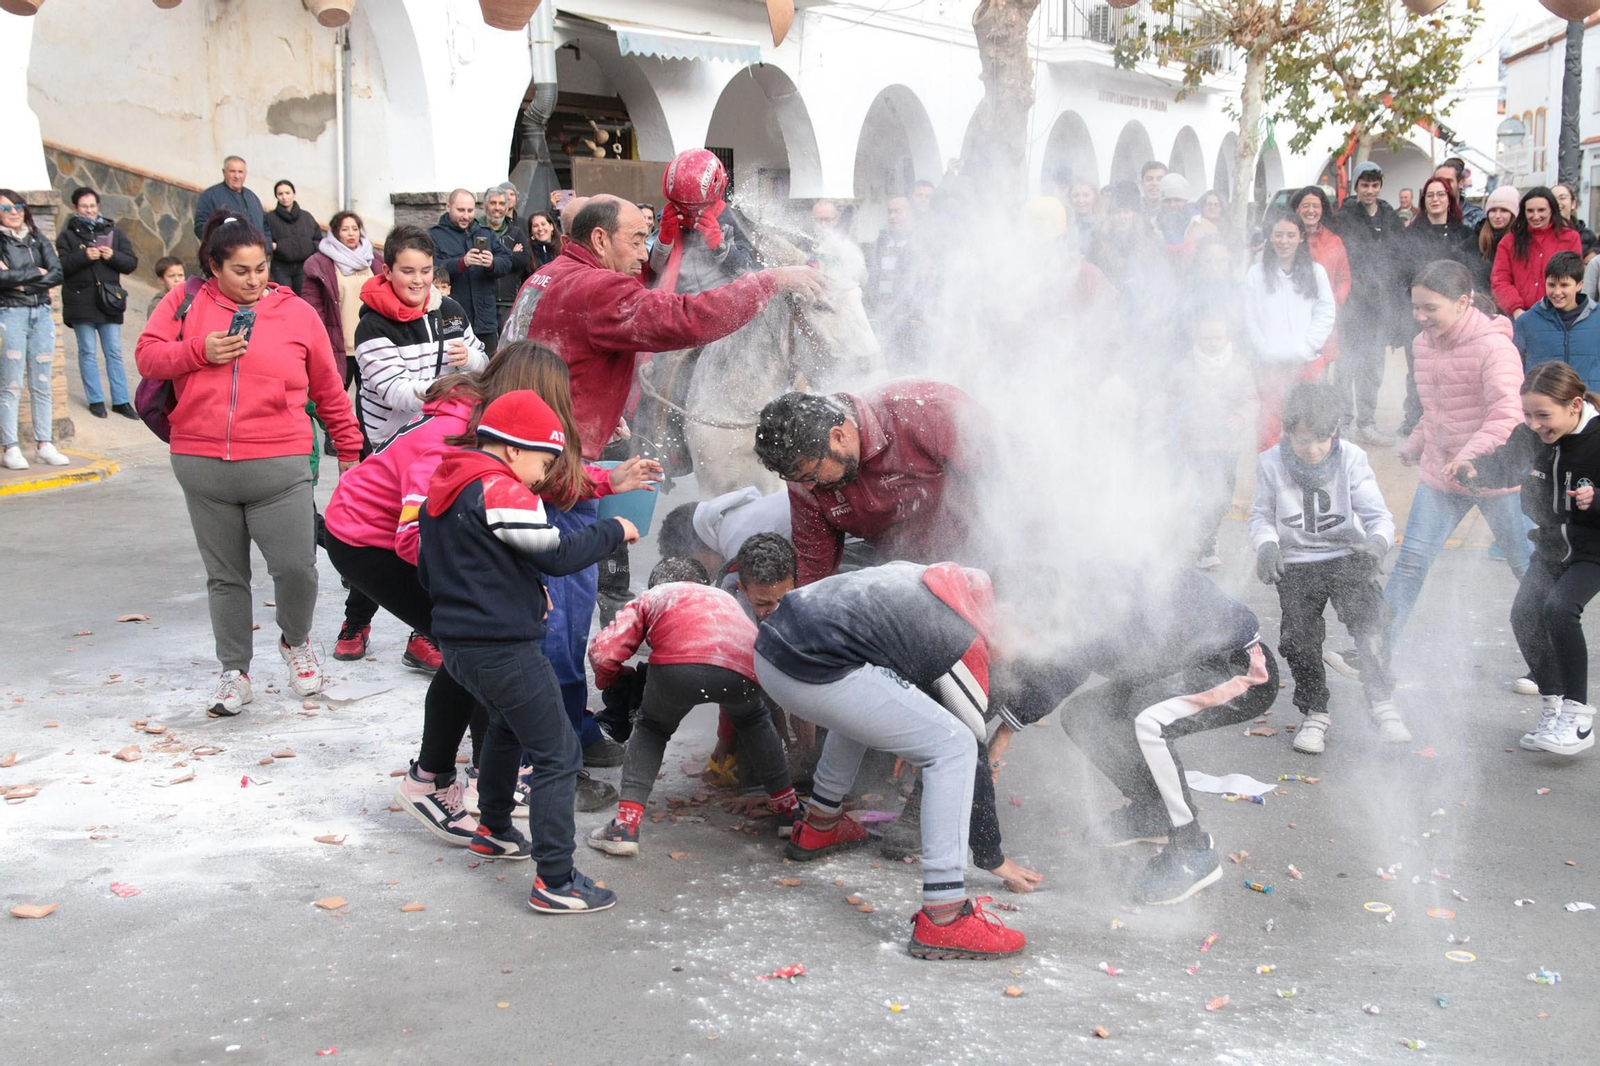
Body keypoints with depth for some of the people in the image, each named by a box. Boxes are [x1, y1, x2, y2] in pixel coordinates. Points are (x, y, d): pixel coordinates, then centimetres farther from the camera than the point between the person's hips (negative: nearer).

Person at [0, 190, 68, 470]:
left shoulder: (37, 239, 13)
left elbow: (58, 273, 1)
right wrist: (36, 273, -7)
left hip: (41, 313, 5)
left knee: (41, 385, 6)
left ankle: (44, 445, 11)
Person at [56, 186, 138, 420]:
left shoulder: (113, 232, 11)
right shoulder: (67, 236, 5)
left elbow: (131, 263, 5)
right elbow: (61, 266, -7)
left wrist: (113, 256, -12)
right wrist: (84, 256, -20)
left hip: (109, 301, 2)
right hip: (81, 302, -1)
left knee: (114, 353, 3)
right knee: (87, 352, 2)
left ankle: (121, 400, 6)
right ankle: (95, 400, 8)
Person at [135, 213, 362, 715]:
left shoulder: (296, 312, 4)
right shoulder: (186, 305, 7)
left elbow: (329, 388, 10)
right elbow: (147, 355, 3)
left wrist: (348, 447, 14)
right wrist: (200, 351, -12)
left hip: (279, 468, -1)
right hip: (201, 467, 2)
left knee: (297, 567, -8)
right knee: (224, 575, 11)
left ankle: (296, 641, 23)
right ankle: (234, 673, 24)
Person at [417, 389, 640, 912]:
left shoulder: (443, 489, 11)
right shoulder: (500, 490, -17)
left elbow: (427, 571, 18)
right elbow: (556, 554, -21)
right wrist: (614, 530, -6)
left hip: (457, 644, 10)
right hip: (504, 649, -10)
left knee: (507, 726, 33)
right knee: (556, 755, -5)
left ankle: (493, 829, 47)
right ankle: (555, 881, -7)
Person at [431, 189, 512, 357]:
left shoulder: (486, 233, 16)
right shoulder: (435, 236, 2)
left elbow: (506, 262, 4)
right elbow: (432, 269, -14)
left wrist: (492, 264, -19)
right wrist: (462, 262, -27)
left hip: (485, 319, 4)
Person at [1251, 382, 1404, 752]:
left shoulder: (1351, 459, -7)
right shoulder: (1271, 463, -4)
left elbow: (1379, 515, -5)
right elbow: (1261, 514, 10)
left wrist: (1378, 541, -27)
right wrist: (1267, 544, -11)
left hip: (1347, 556, -1)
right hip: (1297, 563, 1)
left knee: (1369, 616, -25)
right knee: (1299, 633, -17)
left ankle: (1381, 702, -10)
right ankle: (1315, 713, 4)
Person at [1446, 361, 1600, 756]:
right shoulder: (1529, 437, -7)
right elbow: (1503, 466, 12)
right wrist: (1472, 468, -8)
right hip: (1551, 546, 6)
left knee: (1559, 608, -26)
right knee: (1524, 613, -9)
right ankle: (1553, 712, 7)